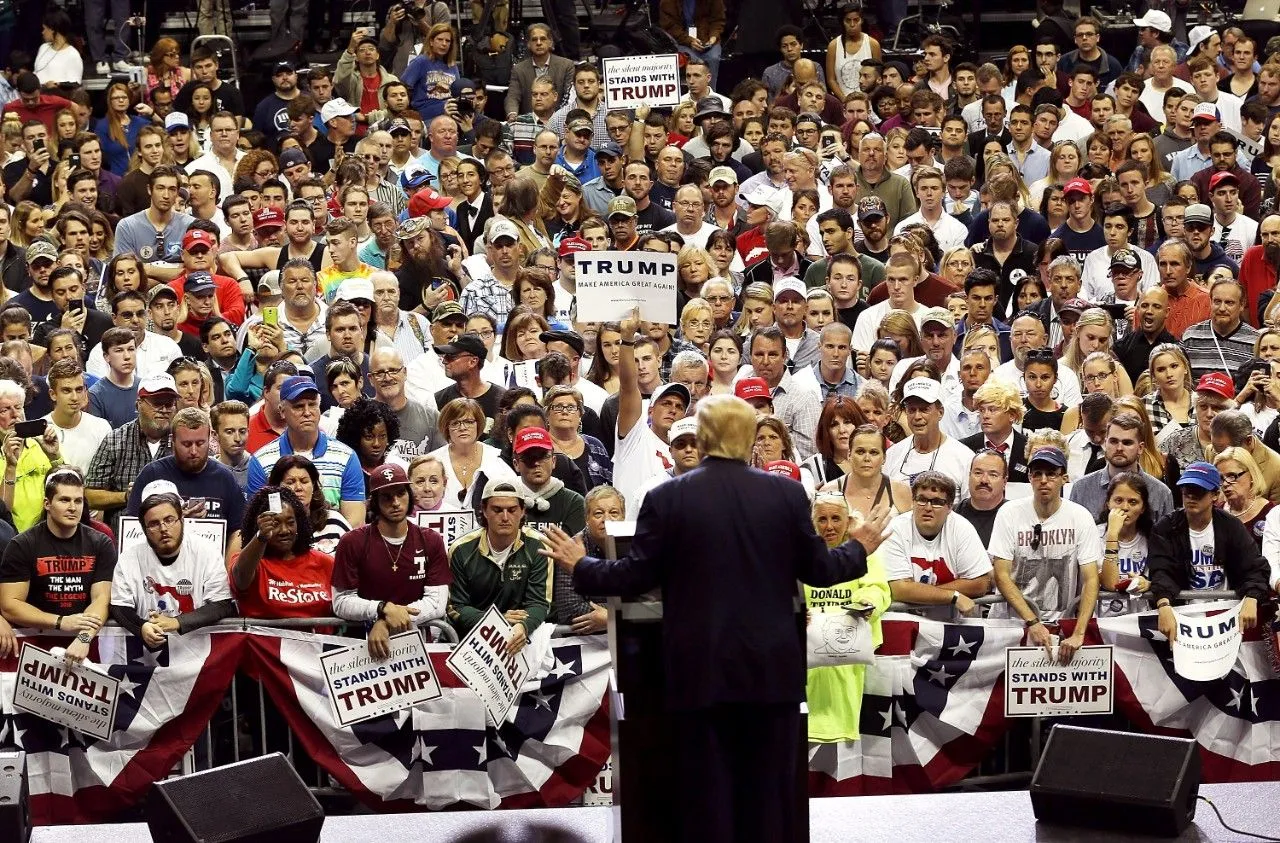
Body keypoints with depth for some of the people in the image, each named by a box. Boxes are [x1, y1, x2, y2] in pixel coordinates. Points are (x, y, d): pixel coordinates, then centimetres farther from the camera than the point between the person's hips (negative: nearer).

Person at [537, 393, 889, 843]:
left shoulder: (668, 497, -6)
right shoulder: (787, 493, -1)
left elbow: (635, 576, -3)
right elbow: (817, 570, 5)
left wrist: (579, 565, 14)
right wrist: (860, 548, 25)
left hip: (700, 670, -1)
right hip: (770, 668, 1)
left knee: (705, 791, 4)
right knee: (768, 791, 8)